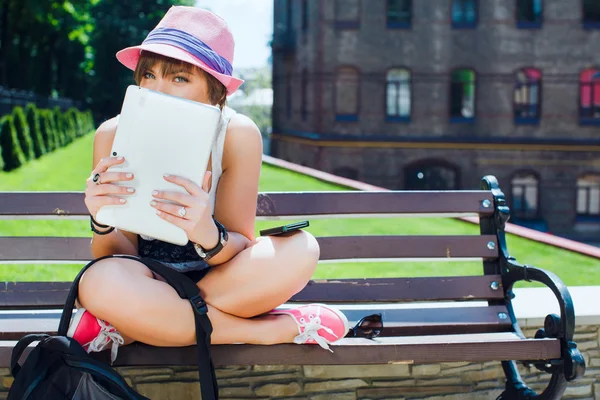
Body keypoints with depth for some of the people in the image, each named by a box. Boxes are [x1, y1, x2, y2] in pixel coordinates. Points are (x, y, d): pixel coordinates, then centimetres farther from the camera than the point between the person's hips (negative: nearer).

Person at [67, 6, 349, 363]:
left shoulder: (238, 135, -17)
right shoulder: (114, 135, -16)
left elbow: (239, 246, -17)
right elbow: (118, 256, -14)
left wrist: (209, 235, -42)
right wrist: (103, 221, -38)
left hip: (217, 280, 1)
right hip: (148, 285, -1)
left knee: (300, 250, -29)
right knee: (101, 283, -36)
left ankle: (125, 329, -21)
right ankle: (272, 330, -19)